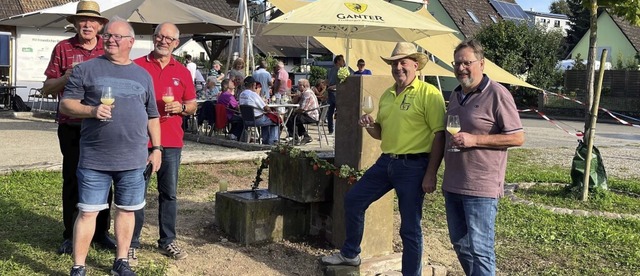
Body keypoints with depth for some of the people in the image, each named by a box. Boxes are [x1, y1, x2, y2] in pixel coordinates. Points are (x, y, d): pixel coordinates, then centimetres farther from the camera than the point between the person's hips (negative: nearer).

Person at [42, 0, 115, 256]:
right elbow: (48, 87, 3)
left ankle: (101, 232, 21)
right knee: (72, 180, 5)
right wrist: (67, 77, -16)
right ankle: (70, 235, 17)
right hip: (71, 126, -1)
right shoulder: (62, 48, 3)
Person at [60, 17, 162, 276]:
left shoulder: (143, 75, 12)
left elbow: (152, 116, 16)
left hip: (133, 159, 3)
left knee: (126, 210, 12)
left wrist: (156, 148, 10)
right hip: (94, 158, -3)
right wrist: (92, 110, -19)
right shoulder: (86, 69, 2)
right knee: (87, 212, 2)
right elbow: (66, 104, -1)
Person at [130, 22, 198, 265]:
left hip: (171, 142, 3)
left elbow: (193, 105, 14)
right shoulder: (136, 66, 1)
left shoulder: (182, 72, 10)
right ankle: (131, 243, 12)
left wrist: (181, 107, -6)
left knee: (169, 193, 9)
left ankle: (167, 241, 20)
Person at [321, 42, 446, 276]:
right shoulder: (387, 95, 14)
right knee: (353, 200, 13)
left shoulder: (429, 93, -9)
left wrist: (431, 174, -19)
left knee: (410, 228, 1)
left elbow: (439, 135, -14)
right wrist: (369, 126, 0)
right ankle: (349, 254, 31)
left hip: (413, 166, -8)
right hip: (385, 162, 8)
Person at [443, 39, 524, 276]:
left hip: (481, 187, -8)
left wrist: (474, 140, -20)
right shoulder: (456, 95, 14)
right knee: (460, 244, 17)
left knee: (479, 249, -3)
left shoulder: (497, 94, -10)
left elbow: (517, 137, -13)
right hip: (452, 185, 8)